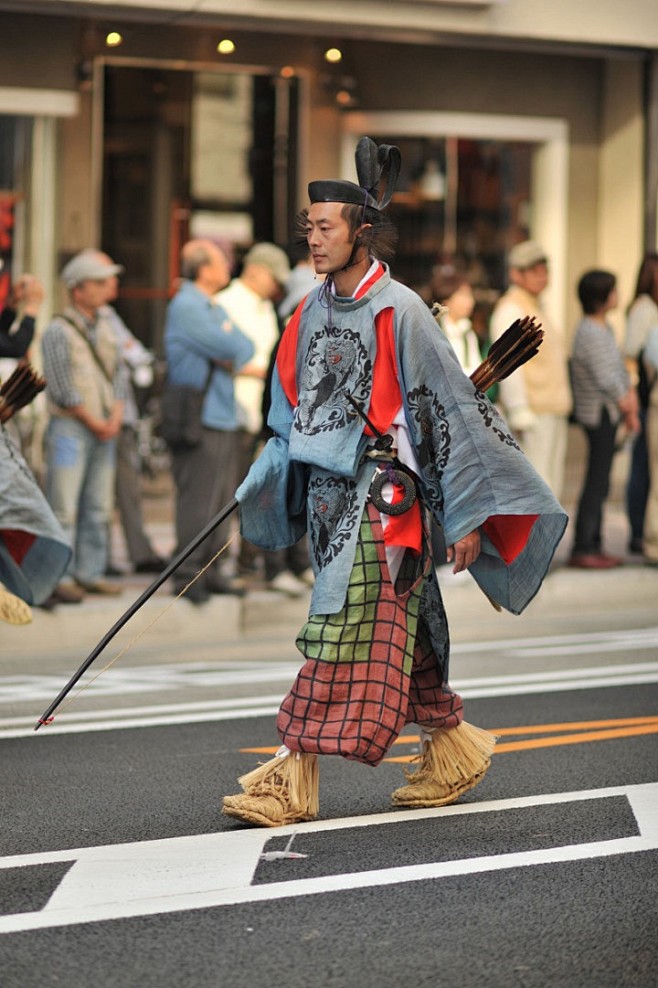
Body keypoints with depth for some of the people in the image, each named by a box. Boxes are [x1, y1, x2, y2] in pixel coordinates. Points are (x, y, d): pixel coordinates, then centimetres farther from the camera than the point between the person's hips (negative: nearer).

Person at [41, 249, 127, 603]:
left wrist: (115, 418, 0)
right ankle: (60, 577, -7)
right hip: (70, 428, -7)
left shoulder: (105, 328, 14)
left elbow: (116, 377, 15)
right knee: (63, 508, -8)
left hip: (105, 431, 7)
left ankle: (90, 573, 13)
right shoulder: (58, 331, -7)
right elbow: (63, 388, -11)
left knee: (98, 507, 7)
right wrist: (93, 421, -9)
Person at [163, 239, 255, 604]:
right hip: (198, 420, -9)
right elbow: (231, 348, -18)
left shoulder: (214, 308, 20)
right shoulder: (186, 306, -11)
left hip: (223, 418, 9)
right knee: (197, 500, -8)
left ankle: (208, 569, 17)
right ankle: (187, 574, -5)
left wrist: (233, 355, -7)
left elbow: (246, 347, 12)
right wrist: (236, 348, 2)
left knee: (221, 499, 10)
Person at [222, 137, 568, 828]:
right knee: (398, 639, 12)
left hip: (384, 495, -7)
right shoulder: (313, 312, 11)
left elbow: (450, 411, -10)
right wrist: (258, 494, 16)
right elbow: (292, 421, 20)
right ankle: (455, 752, 24)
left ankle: (293, 780, -10)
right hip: (328, 494, 7)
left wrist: (467, 515, -11)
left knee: (342, 635, -9)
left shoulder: (398, 311, -11)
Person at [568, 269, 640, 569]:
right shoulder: (591, 333, -19)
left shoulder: (604, 329, 13)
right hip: (600, 413, -10)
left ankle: (592, 547, 19)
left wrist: (630, 404, 8)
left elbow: (619, 370, 16)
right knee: (596, 484, -7)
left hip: (608, 414, 10)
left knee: (599, 484, 13)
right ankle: (582, 548, -4)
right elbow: (606, 380, -20)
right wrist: (628, 407, -6)